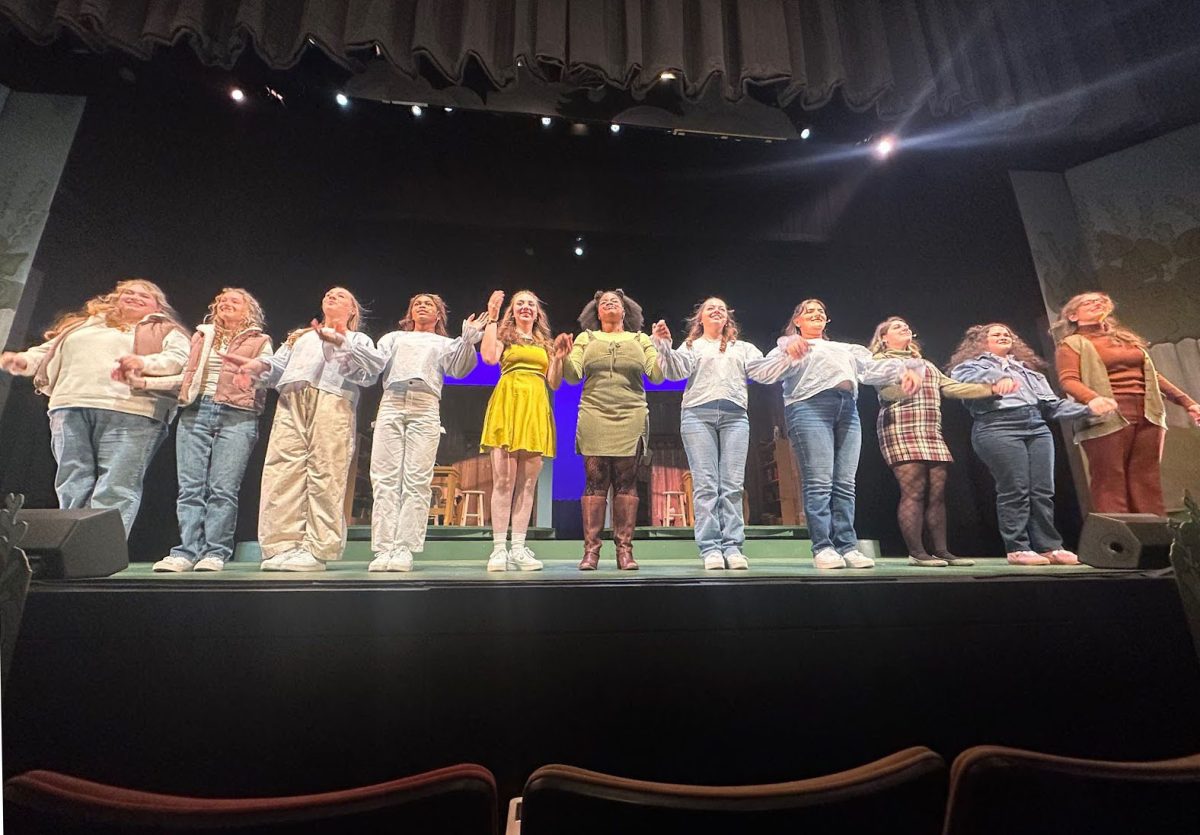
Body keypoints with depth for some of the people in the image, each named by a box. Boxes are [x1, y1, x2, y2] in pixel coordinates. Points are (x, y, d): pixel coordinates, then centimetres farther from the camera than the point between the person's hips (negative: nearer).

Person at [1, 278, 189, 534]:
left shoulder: (165, 331, 15)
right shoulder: (82, 324, 31)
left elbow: (181, 358, -3)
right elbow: (48, 351, 30)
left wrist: (145, 363, -20)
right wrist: (22, 360, 9)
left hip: (131, 413, -5)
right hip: (71, 409, 5)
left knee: (115, 490, -12)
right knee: (72, 486, 2)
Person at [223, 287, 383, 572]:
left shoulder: (357, 339, 26)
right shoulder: (299, 336, 37)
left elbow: (376, 364, 3)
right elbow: (277, 366, 22)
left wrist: (340, 341, -6)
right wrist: (258, 366, 1)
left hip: (333, 400, -3)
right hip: (290, 400, 4)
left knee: (325, 472, -14)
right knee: (283, 470, -11)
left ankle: (317, 550, -17)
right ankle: (282, 546, -12)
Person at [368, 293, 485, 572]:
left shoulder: (444, 343, 26)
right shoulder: (395, 337, 31)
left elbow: (459, 368, 7)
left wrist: (468, 340, -7)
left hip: (425, 407, -1)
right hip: (391, 403, 2)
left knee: (417, 480, -11)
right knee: (384, 478, -8)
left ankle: (404, 549, -12)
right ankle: (383, 549, -8)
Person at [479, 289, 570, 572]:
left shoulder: (546, 344, 24)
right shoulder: (504, 336, 14)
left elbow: (554, 383, 16)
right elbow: (488, 357, -9)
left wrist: (558, 357, 3)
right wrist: (492, 318, -3)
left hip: (536, 410, 3)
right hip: (507, 405, -3)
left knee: (527, 482, -1)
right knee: (503, 479, -9)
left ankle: (518, 548, 3)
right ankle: (499, 548, -4)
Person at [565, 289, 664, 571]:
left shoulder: (640, 339, 16)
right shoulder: (586, 338, 16)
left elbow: (657, 375, 5)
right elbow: (573, 375, 4)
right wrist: (563, 357, -14)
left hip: (631, 419, 1)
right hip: (594, 417, 0)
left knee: (626, 483, -1)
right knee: (595, 482, -4)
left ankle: (624, 549, 4)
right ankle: (591, 549, 1)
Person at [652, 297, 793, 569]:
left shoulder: (742, 348, 26)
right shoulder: (691, 346, 19)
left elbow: (764, 372, 13)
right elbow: (677, 371, 0)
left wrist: (788, 357, 0)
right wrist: (664, 346, -14)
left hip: (735, 416, 2)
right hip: (698, 414, -2)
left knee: (732, 485, -4)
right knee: (705, 485, -7)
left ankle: (733, 546, -1)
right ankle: (710, 547, -5)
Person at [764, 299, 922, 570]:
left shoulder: (844, 348, 35)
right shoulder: (791, 345, 20)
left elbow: (872, 368, 21)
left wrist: (903, 370, 2)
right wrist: (787, 347, -21)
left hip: (848, 408, 5)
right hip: (809, 406, -5)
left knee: (845, 483, -1)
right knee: (819, 482, -12)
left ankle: (847, 546, 2)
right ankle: (822, 547, -10)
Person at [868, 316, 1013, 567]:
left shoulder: (926, 364, 31)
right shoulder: (880, 360, 10)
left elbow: (952, 387, 21)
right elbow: (888, 390, -7)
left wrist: (992, 388, 10)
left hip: (932, 432, 7)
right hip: (901, 429, -7)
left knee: (937, 493, 1)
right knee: (913, 492, -12)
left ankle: (941, 550, 5)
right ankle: (916, 553, -9)